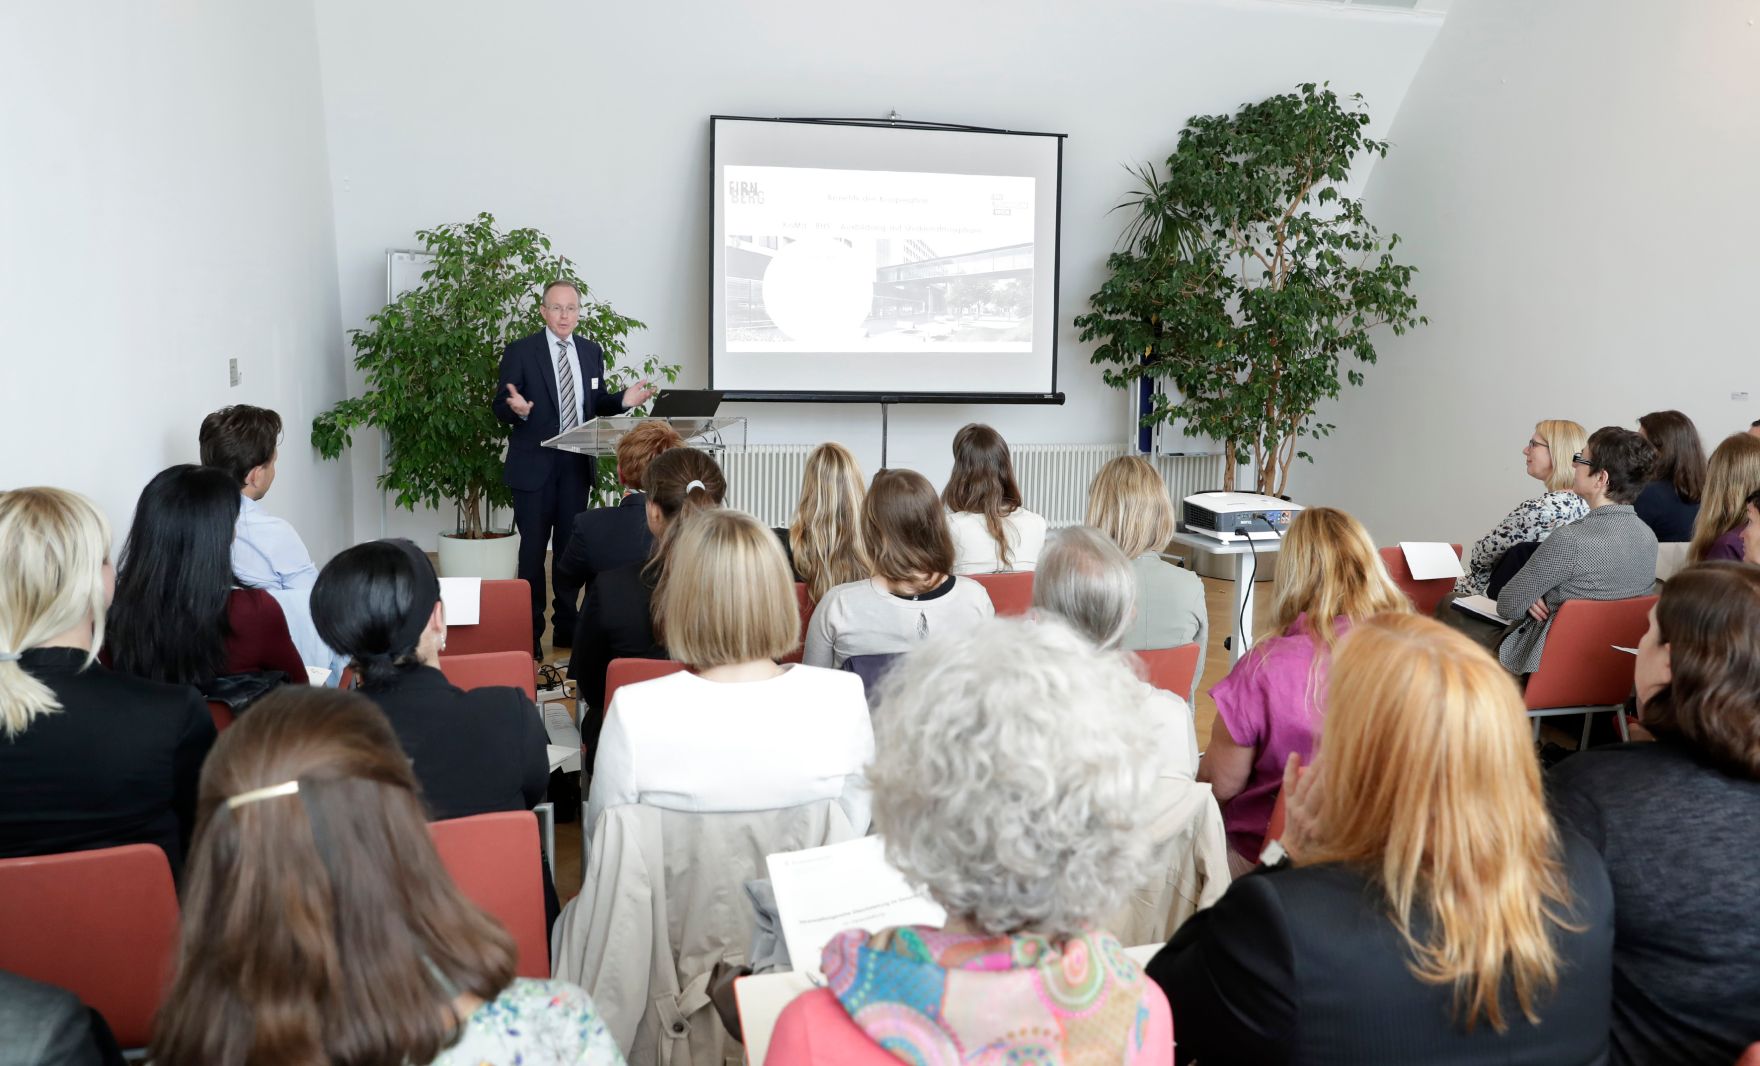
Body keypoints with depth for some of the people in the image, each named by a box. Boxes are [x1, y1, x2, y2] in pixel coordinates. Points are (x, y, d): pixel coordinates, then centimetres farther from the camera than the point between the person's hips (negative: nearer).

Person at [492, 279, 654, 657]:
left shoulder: (592, 351, 9)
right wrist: (518, 409, -28)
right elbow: (500, 407, -5)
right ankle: (529, 630, 8)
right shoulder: (520, 352, -5)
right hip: (535, 465, -4)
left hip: (577, 465, 4)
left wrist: (624, 400, -4)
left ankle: (566, 626, 21)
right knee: (532, 550, 0)